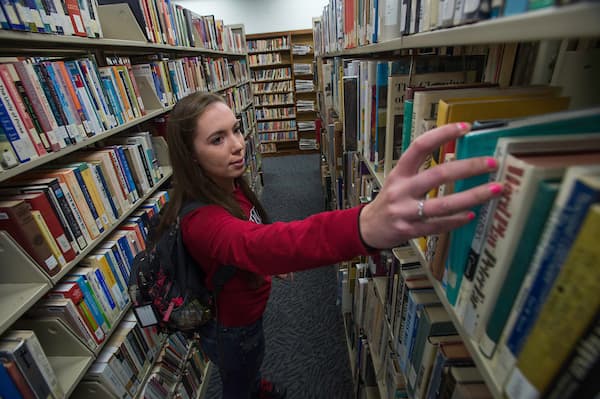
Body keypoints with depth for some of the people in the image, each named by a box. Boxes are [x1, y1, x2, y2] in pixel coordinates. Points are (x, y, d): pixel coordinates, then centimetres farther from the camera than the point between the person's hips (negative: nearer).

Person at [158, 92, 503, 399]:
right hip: (231, 329, -7)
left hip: (247, 310, 8)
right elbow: (258, 246, -61)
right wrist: (365, 226, -77)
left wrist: (276, 262, 14)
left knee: (253, 360, 39)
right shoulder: (201, 220, -40)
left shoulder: (227, 187, -12)